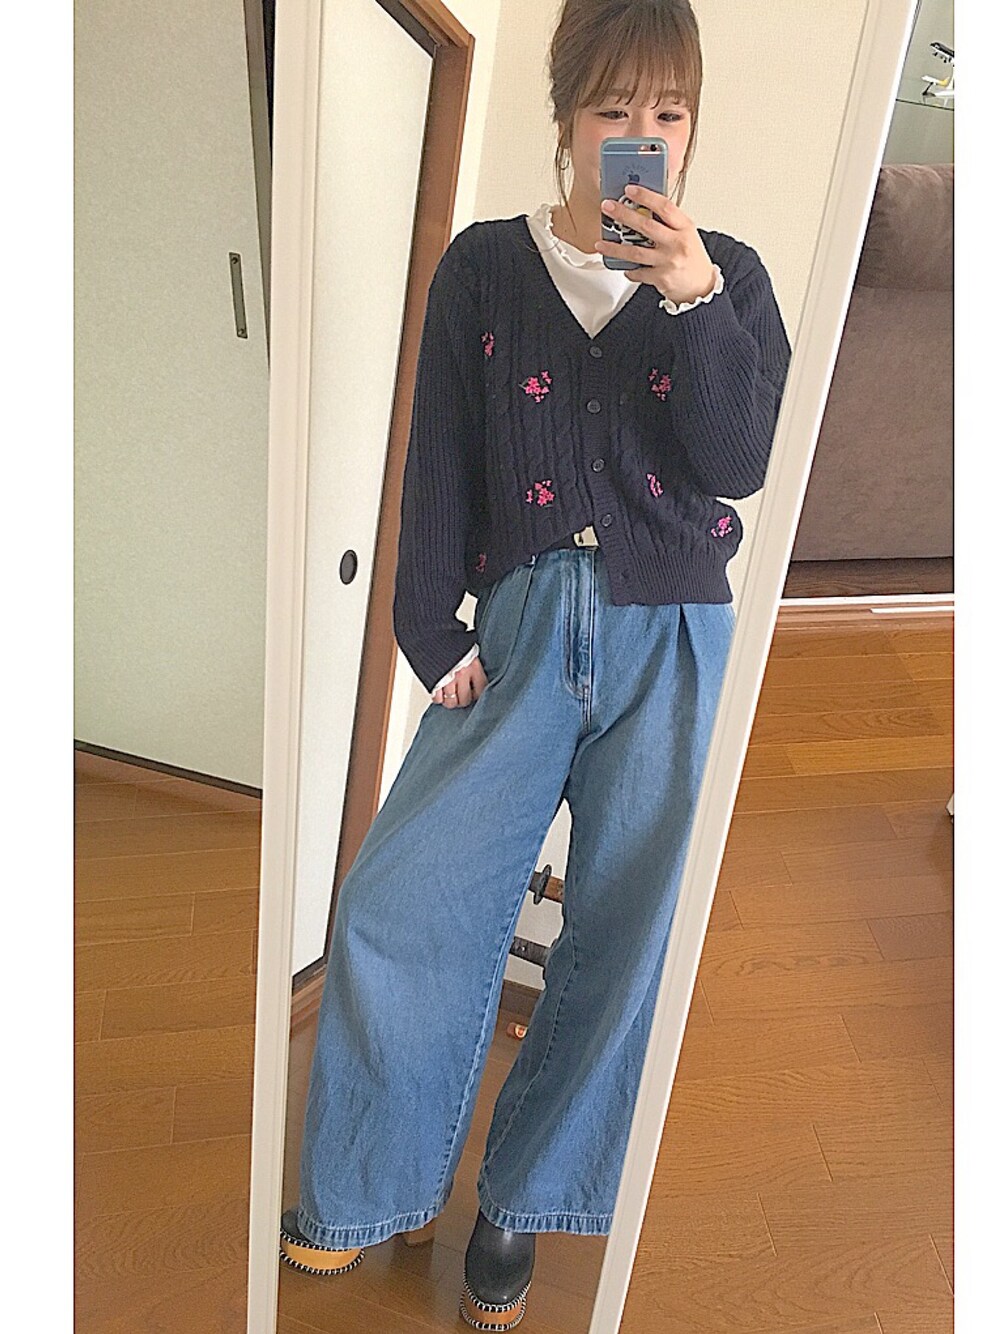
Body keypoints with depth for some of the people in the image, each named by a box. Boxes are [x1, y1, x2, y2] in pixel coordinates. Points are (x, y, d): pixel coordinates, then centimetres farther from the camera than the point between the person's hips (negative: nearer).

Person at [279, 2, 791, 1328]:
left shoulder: (728, 277, 7)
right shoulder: (485, 266, 6)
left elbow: (737, 466, -5)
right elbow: (440, 467, 4)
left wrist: (693, 299, -16)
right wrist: (436, 635, -2)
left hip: (669, 642, 1)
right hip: (523, 624, 0)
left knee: (618, 936, 6)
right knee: (394, 906, -9)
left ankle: (521, 1202, 29)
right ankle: (379, 1188, 17)